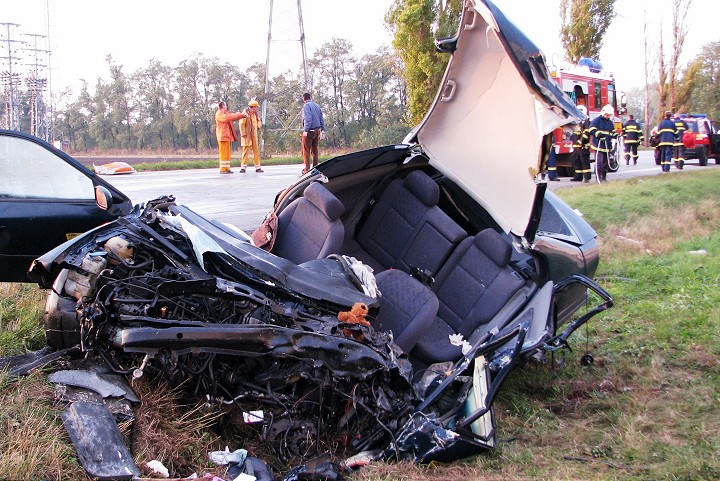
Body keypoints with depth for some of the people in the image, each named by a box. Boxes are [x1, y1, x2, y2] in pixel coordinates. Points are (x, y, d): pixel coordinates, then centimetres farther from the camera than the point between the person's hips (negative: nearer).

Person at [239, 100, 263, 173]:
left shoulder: (255, 113, 10)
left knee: (256, 150, 5)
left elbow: (258, 120, 27)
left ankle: (257, 167, 9)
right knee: (246, 150, -7)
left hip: (254, 135, 7)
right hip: (247, 135, -7)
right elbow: (241, 124, -16)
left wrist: (259, 126, 7)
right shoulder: (246, 113, -12)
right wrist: (243, 134, -20)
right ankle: (243, 167, -2)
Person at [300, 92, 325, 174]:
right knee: (315, 150, 13)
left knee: (306, 150, -5)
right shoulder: (317, 105, 14)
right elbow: (321, 119, 15)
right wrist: (322, 130, 17)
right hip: (317, 130, 7)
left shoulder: (306, 106, -8)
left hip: (309, 131, -7)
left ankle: (306, 169, -9)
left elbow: (308, 119, -19)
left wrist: (305, 130, -19)